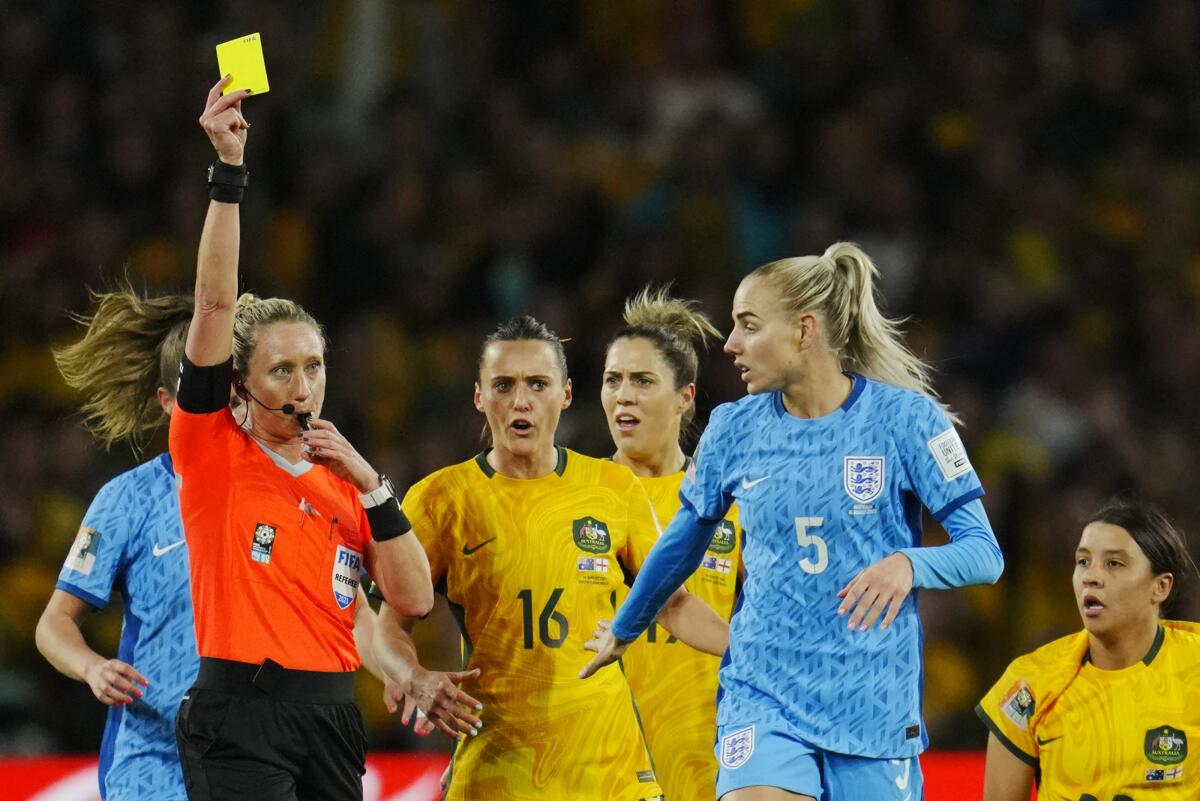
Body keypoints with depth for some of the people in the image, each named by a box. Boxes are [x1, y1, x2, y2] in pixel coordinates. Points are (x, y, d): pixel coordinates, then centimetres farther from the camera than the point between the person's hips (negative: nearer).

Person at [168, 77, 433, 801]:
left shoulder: (343, 481, 15)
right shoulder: (214, 451, 1)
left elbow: (414, 599, 6)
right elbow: (216, 302, -8)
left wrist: (371, 484, -2)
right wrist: (229, 169, -14)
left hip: (331, 714, 5)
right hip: (239, 717, -5)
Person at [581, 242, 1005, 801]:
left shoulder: (904, 417, -5)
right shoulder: (734, 429, 4)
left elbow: (984, 553, -6)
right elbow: (682, 544, 22)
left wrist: (908, 564, -26)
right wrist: (622, 631, 34)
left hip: (874, 707, -1)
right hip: (762, 695, 1)